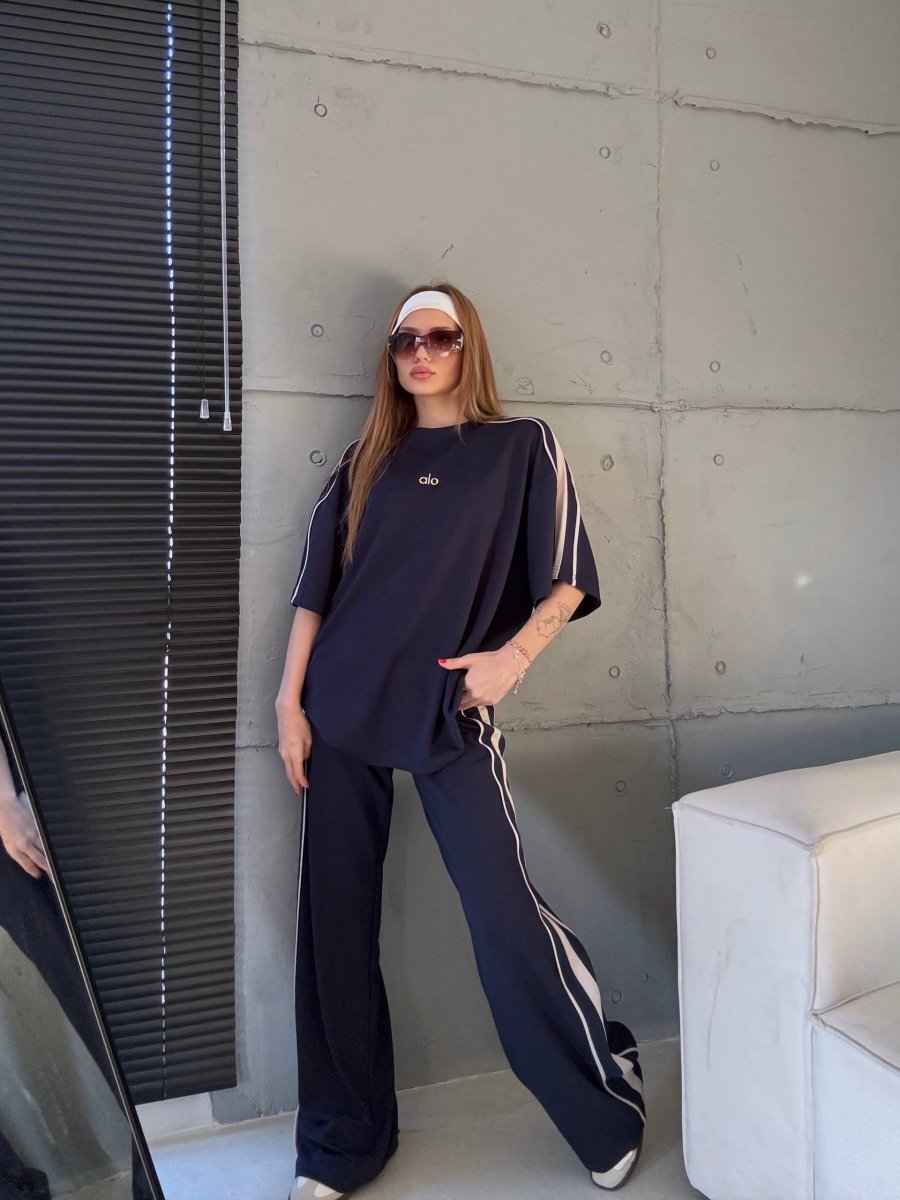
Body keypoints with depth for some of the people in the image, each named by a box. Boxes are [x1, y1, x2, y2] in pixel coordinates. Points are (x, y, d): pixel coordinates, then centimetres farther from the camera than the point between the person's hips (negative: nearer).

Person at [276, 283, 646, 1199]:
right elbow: (316, 587, 9)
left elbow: (568, 580, 1)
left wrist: (512, 657, -13)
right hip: (342, 712, 4)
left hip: (451, 714, -3)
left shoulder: (522, 447, 6)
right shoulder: (365, 462, 13)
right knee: (335, 921, 6)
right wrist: (290, 701, 2)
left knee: (503, 909, -5)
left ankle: (608, 1105, 20)